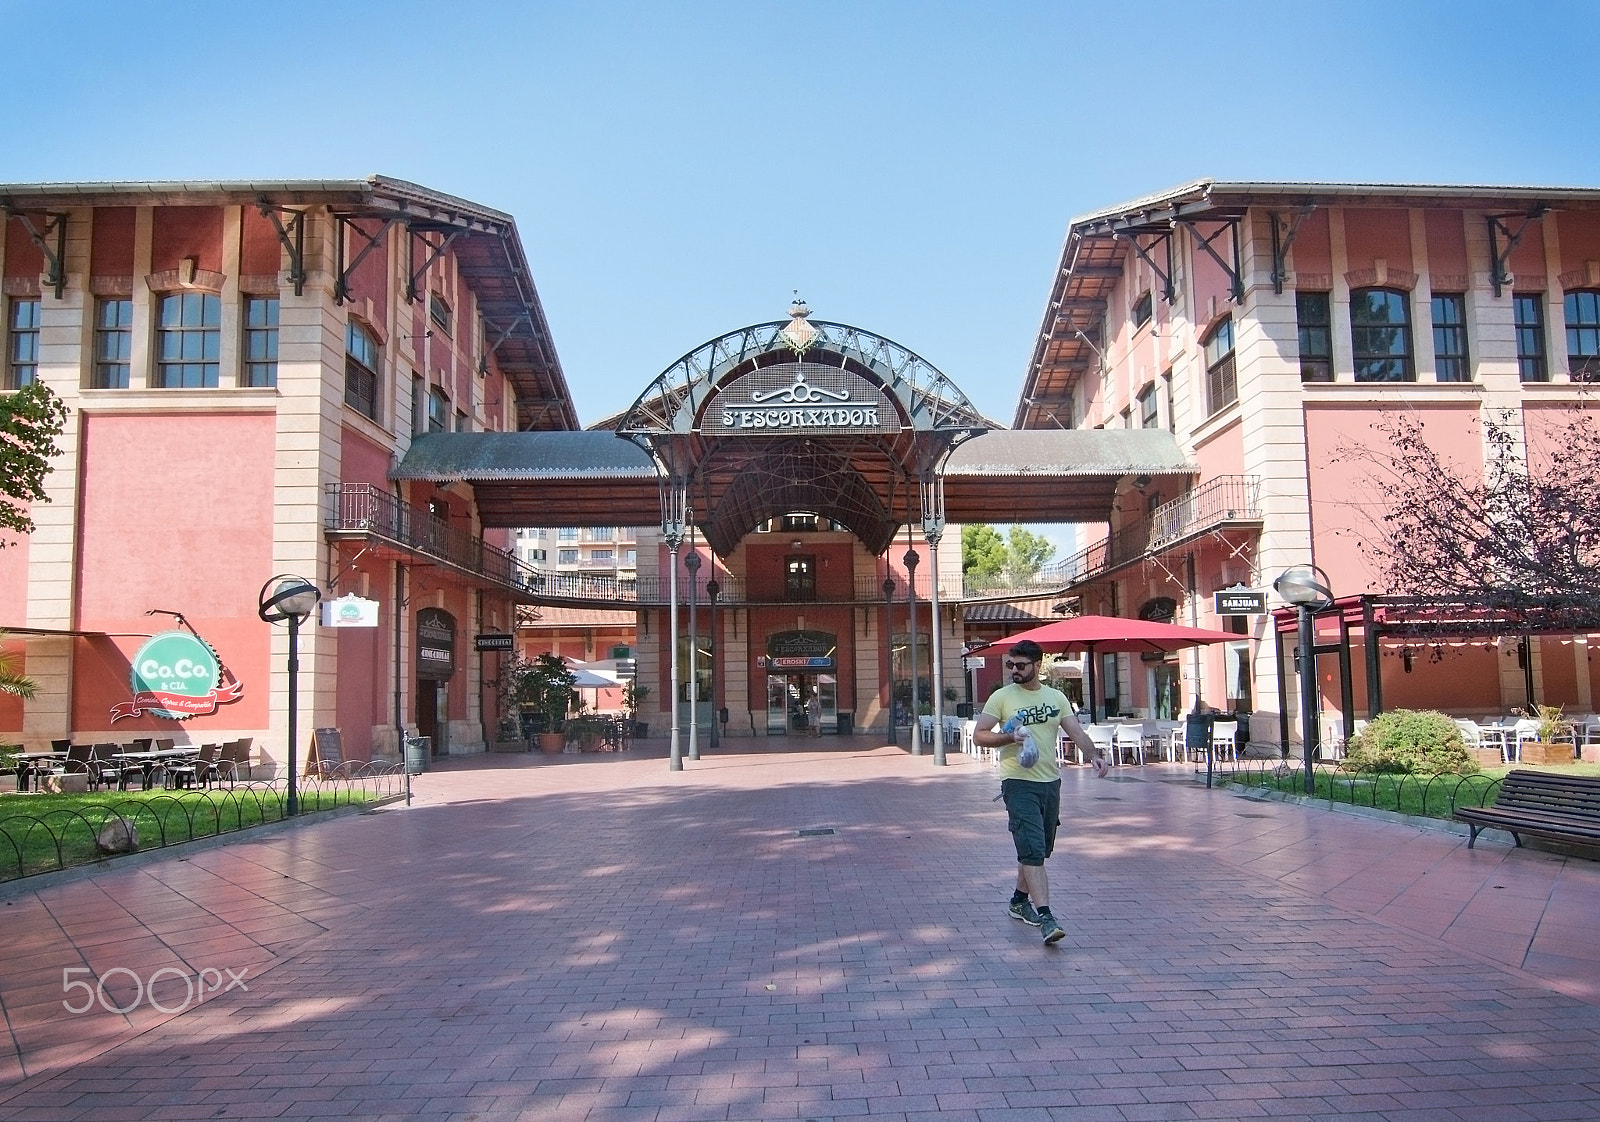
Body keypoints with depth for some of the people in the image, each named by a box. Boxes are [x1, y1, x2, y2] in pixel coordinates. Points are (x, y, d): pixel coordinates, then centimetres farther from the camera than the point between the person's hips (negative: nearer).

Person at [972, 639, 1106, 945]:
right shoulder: (1001, 697, -2)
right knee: (1032, 850, -14)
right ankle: (1045, 917, -18)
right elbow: (978, 735, -5)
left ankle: (1019, 901, 35)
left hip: (1051, 782, 5)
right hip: (1019, 784, -5)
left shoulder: (1056, 697, 10)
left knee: (1039, 849, 17)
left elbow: (1076, 731, 3)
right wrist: (1009, 738, -20)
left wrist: (1093, 755, -15)